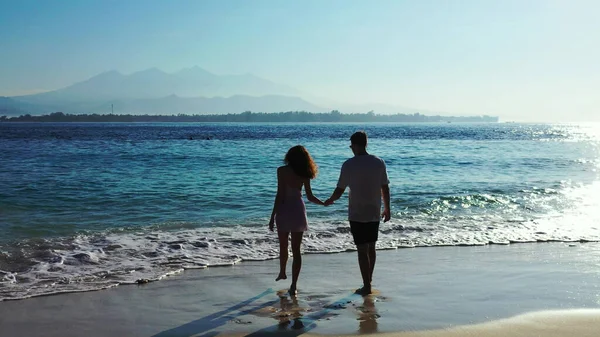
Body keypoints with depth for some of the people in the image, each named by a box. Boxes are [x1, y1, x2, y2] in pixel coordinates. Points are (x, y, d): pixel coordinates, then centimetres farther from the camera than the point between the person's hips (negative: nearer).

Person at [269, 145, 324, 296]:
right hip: (298, 210, 2)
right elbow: (310, 197, 3)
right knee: (296, 249, 5)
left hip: (284, 210, -2)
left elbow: (280, 195, -13)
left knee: (283, 246, 19)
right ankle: (293, 286, 3)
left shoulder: (282, 171, -10)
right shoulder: (304, 174, 1)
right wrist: (324, 203, 21)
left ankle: (282, 272, 41)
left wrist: (273, 215, -9)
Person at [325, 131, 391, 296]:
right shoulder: (379, 162, -1)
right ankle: (369, 278, 32)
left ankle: (366, 286, 4)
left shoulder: (349, 164, -11)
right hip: (374, 214, 4)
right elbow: (385, 188, 4)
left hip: (357, 215, -4)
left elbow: (340, 190, -6)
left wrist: (329, 201, 14)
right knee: (371, 248, 18)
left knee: (362, 250, 1)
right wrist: (387, 208, 14)